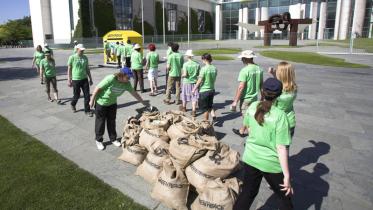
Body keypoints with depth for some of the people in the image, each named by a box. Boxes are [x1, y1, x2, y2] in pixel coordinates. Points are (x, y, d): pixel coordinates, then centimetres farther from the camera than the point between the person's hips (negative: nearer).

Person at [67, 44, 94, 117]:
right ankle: (73, 105, 39)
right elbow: (69, 69, -3)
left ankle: (87, 111, 12)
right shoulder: (72, 57, -6)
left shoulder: (85, 58, 6)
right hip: (75, 80, -3)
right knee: (77, 95, 7)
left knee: (87, 95, 0)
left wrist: (90, 79, 12)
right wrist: (69, 80, -5)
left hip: (84, 79, 3)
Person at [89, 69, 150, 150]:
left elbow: (134, 93, -3)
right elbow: (97, 88, -24)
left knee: (112, 121, 13)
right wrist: (92, 101, -17)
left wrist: (143, 102, 2)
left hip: (112, 103, 5)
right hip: (101, 102, -5)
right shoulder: (110, 79, -33)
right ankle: (98, 140, 22)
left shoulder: (127, 84, -16)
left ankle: (113, 139, 28)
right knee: (100, 121, 6)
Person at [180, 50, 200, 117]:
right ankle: (193, 111, 2)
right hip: (194, 82, 2)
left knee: (185, 95, 17)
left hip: (186, 82, -1)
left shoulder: (185, 64, -16)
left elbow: (185, 74, -20)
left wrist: (182, 75, 1)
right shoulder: (197, 64, -6)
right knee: (194, 97, 6)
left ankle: (184, 107, 38)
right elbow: (198, 74, 1)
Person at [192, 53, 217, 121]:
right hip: (212, 90, 6)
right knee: (210, 105, 24)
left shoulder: (204, 69, -18)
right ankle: (213, 115, 4)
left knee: (205, 108, 8)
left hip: (204, 90, -6)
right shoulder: (214, 68, 0)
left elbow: (199, 81, -15)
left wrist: (194, 89, -5)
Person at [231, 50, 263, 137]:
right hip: (255, 97, 7)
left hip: (246, 98, -7)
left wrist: (235, 101, -16)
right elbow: (261, 85, 9)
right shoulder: (259, 69, 2)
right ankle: (241, 131, 39)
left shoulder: (245, 70, -19)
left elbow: (241, 87, -21)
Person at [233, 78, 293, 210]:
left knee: (247, 193, 20)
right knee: (285, 196, 20)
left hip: (250, 158, 5)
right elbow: (281, 148, -22)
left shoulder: (252, 107, -6)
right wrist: (287, 175, -16)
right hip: (271, 163, -4)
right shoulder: (280, 115, -22)